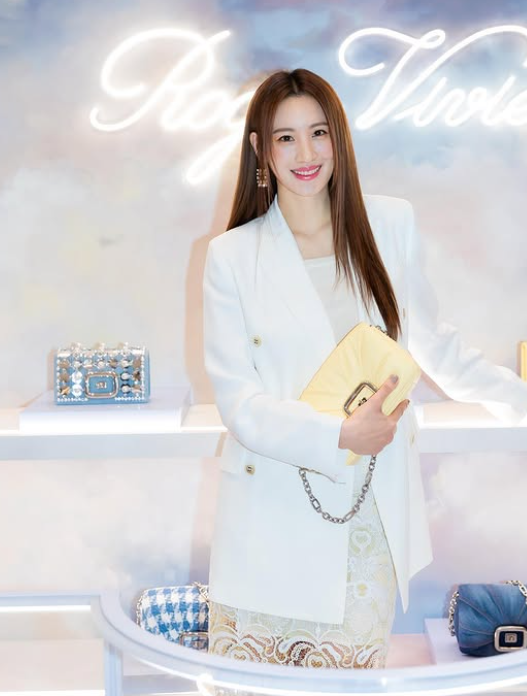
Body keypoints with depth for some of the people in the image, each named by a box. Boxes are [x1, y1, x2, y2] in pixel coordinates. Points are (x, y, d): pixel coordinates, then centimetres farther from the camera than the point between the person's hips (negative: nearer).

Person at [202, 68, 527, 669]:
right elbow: (237, 398, -8)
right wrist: (338, 435, -21)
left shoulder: (391, 224, 2)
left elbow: (429, 341, 14)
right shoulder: (232, 255, -5)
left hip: (375, 518, 2)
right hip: (276, 515, -2)